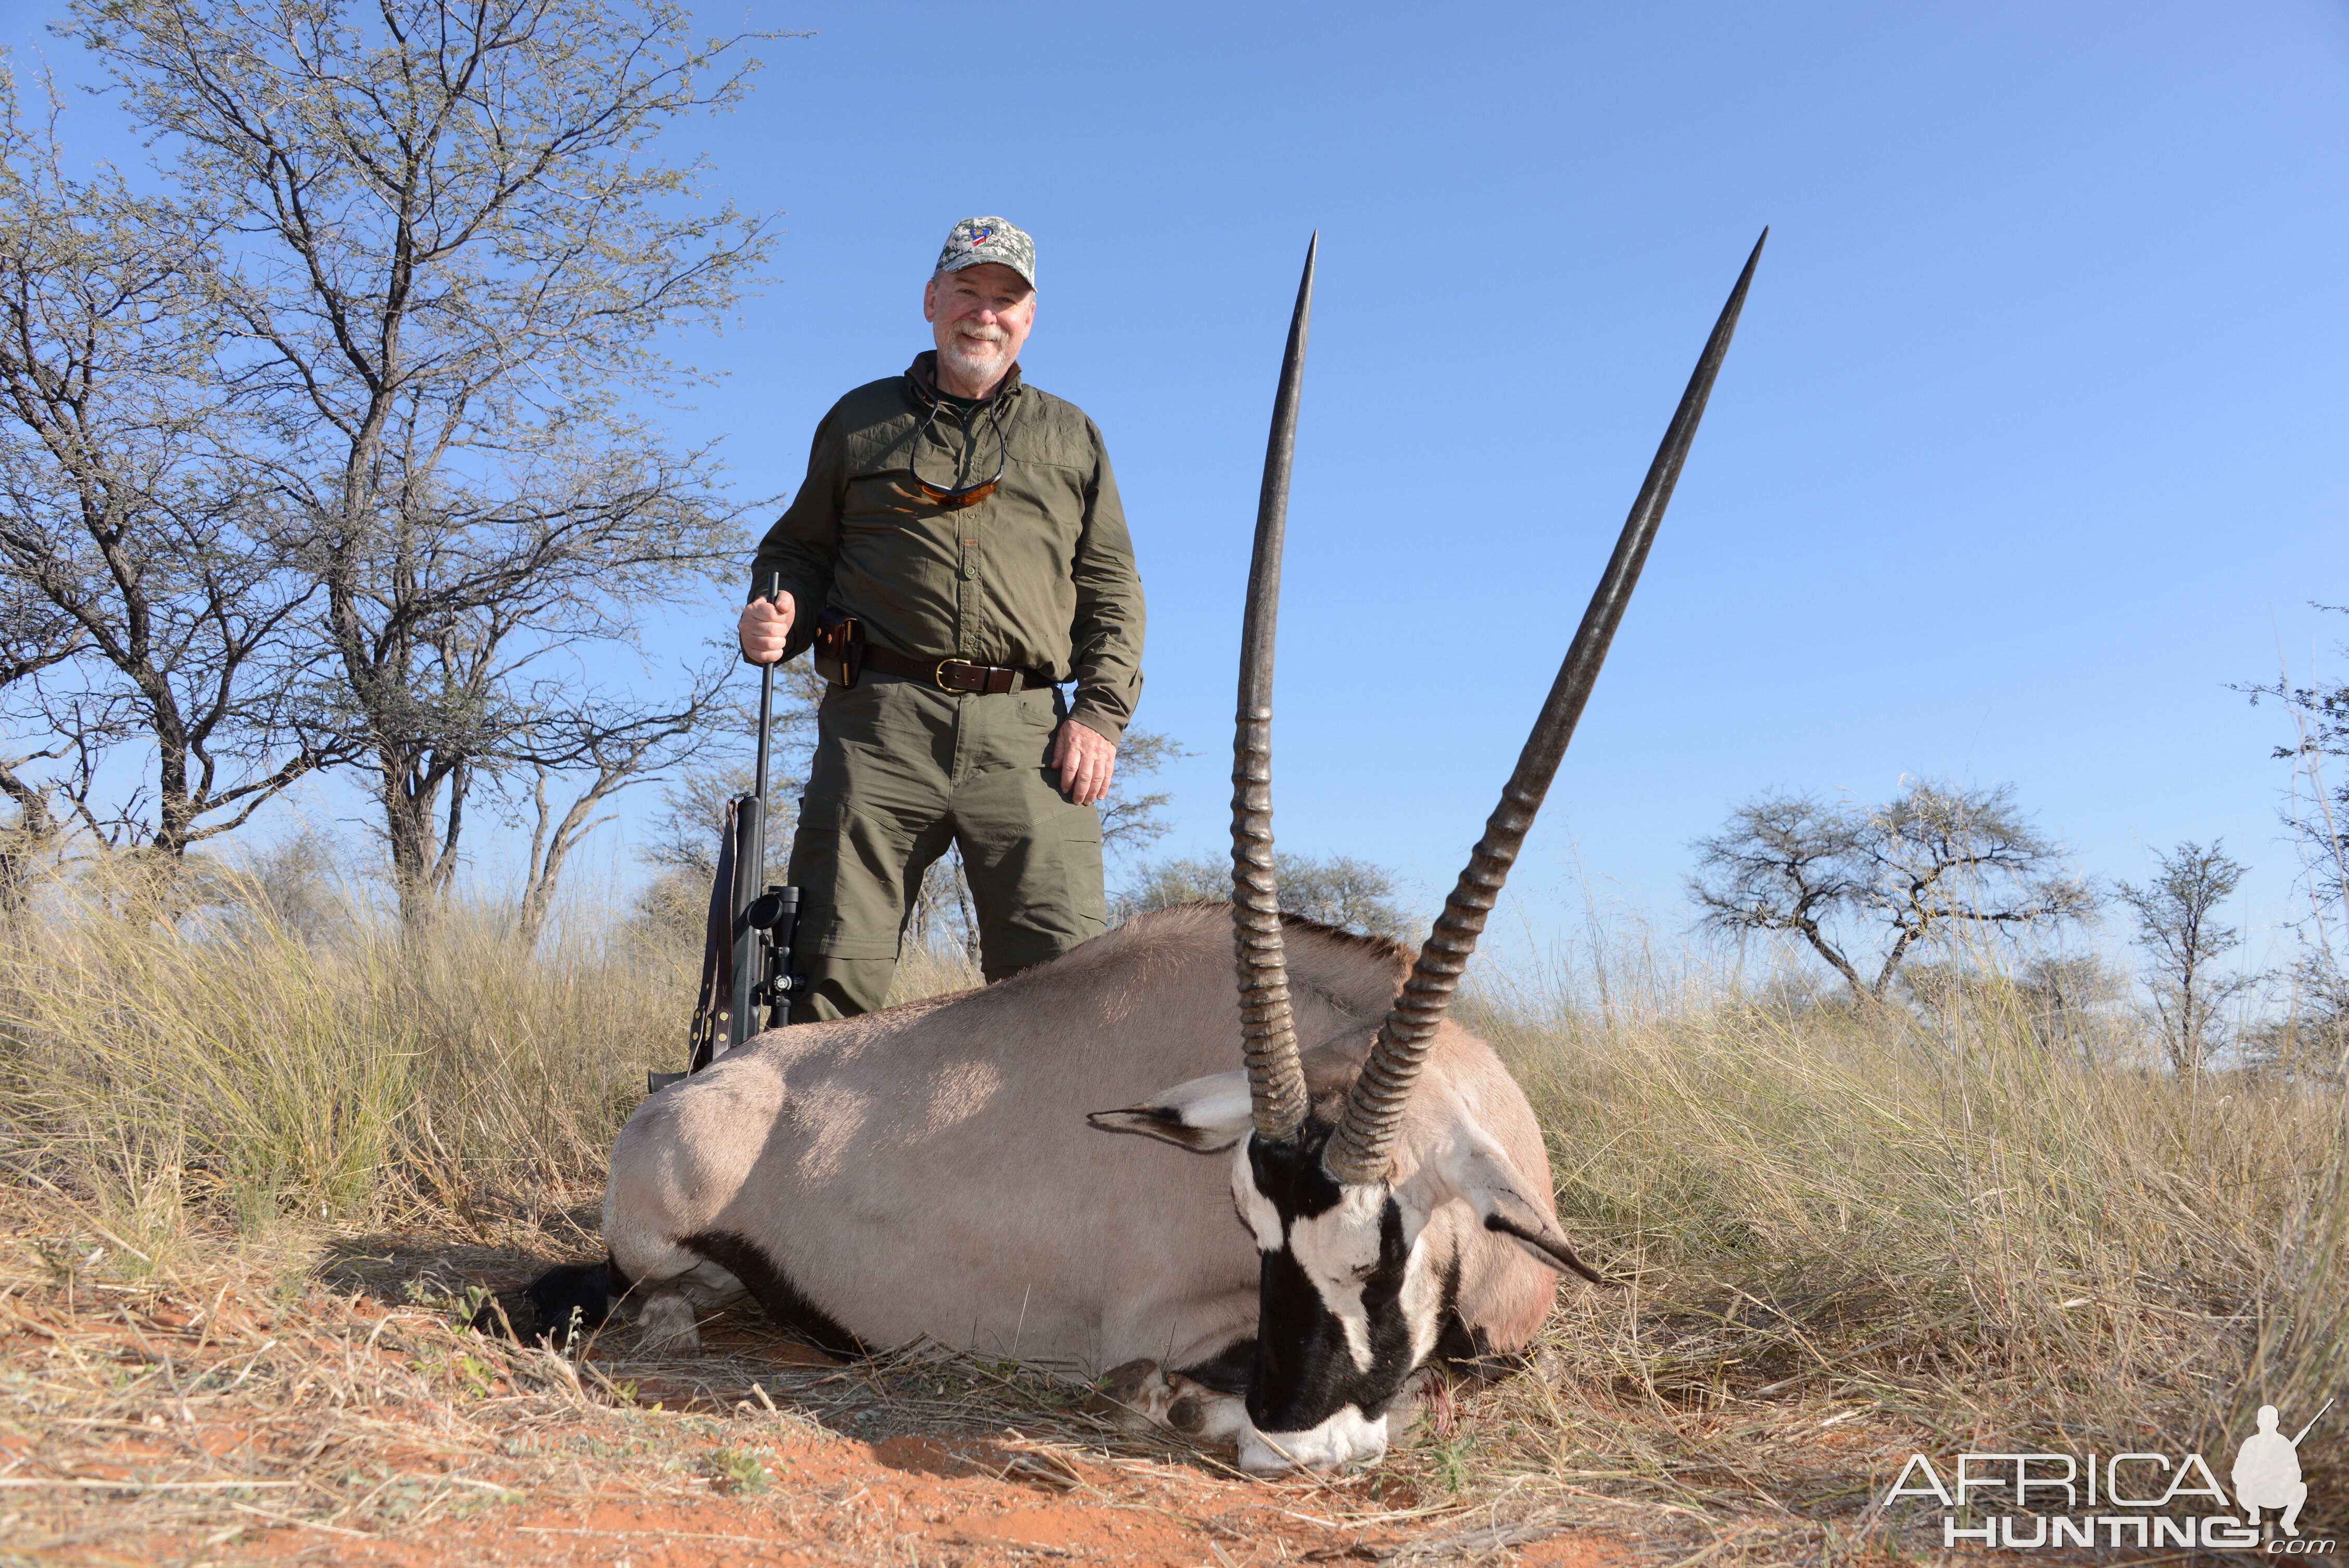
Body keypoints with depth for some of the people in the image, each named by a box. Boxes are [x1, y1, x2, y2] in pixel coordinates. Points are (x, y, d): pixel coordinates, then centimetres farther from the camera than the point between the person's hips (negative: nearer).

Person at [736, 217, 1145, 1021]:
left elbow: (1111, 586, 16)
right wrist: (777, 614, -1)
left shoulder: (1071, 437, 22)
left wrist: (1102, 711, 1)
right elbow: (799, 549, 23)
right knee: (835, 972, -4)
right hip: (880, 722, 0)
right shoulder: (861, 419, 21)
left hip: (1025, 733, 0)